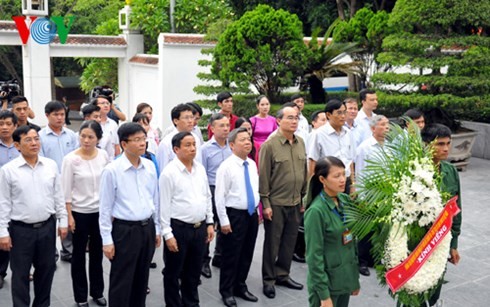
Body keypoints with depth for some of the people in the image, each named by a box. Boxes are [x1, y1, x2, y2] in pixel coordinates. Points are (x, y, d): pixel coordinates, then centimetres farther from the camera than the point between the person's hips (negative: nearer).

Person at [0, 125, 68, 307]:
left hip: (47, 226, 3)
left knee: (46, 270, 15)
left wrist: (62, 221, 6)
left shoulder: (51, 165, 1)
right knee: (20, 274, 8)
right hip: (21, 229, -3)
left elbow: (58, 196, 7)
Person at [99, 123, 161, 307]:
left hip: (147, 228, 5)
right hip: (125, 230, -5)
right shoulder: (112, 170, -13)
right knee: (121, 283, 4)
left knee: (141, 279, 17)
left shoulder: (150, 166, 3)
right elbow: (105, 208, -9)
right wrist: (107, 240, -10)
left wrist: (157, 229, 13)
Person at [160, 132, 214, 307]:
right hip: (178, 228, -6)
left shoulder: (200, 169, 6)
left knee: (194, 271, 19)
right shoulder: (169, 172, -14)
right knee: (173, 273, 9)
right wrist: (168, 234, -15)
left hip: (200, 227, 6)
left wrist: (210, 223, 11)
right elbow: (164, 206, -14)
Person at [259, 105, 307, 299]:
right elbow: (263, 176, -10)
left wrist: (305, 197, 12)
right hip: (276, 203, -5)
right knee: (272, 243, 6)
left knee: (289, 242, 14)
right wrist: (265, 203, -11)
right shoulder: (269, 145, -11)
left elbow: (305, 171, 13)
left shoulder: (300, 143, 6)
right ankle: (268, 280, 20)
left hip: (295, 203, 5)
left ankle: (282, 275, 30)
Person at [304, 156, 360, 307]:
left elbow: (351, 242, 10)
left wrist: (355, 278, 11)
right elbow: (314, 256, -17)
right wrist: (324, 295, -17)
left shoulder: (343, 203, 3)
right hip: (327, 283, -6)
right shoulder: (316, 211, -18)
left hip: (345, 280, 6)